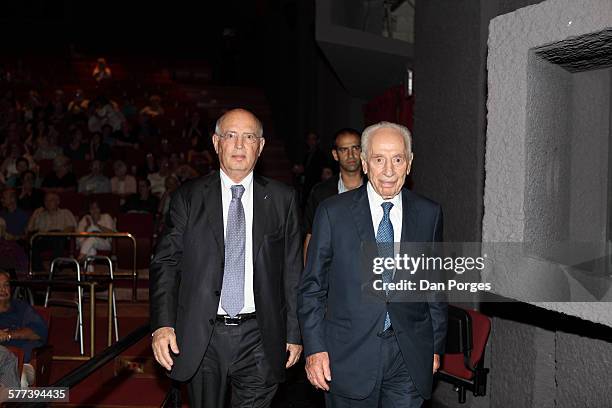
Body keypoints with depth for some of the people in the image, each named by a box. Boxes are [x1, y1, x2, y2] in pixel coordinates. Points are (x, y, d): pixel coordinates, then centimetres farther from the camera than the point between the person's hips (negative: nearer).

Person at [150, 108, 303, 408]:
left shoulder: (282, 199, 3)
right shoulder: (188, 198, 2)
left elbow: (292, 269, 4)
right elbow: (165, 262, 0)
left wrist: (294, 333, 4)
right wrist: (162, 324, -12)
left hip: (258, 339, 0)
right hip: (201, 338, 0)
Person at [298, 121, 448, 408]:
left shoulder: (429, 214, 4)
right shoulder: (332, 213, -3)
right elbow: (312, 286, -1)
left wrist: (436, 346, 10)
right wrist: (314, 348, -7)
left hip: (410, 357, 2)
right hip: (350, 355, -1)